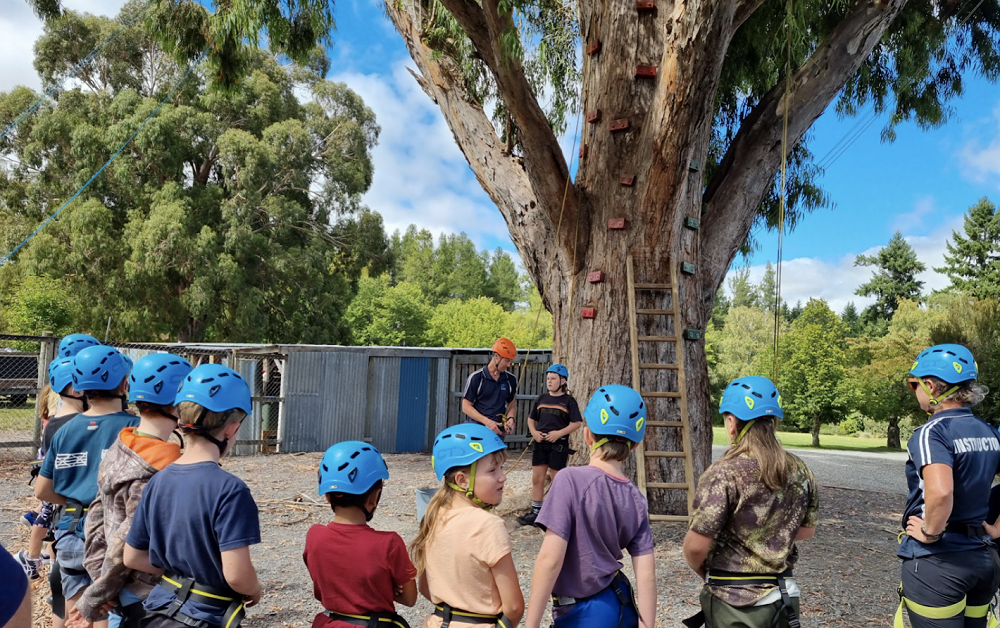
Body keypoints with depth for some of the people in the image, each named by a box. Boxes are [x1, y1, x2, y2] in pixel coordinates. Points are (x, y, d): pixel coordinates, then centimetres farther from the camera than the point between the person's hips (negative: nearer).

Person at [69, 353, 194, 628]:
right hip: (151, 599, -8)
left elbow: (97, 516, 5)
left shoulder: (119, 448, 2)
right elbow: (129, 542, -22)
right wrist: (94, 601, -11)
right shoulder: (162, 466, -25)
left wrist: (99, 574, 4)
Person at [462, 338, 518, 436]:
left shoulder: (511, 380, 12)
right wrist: (487, 421, -13)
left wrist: (510, 418, -1)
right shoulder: (476, 378, 0)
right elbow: (466, 406, -2)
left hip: (498, 431, 3)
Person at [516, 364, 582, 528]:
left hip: (559, 444, -4)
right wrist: (534, 432, -2)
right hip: (540, 443, 4)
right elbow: (531, 419, 16)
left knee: (557, 480, 5)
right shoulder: (542, 398, 9)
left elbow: (577, 422, -9)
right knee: (537, 478, 6)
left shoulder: (568, 401, -4)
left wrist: (559, 433, -18)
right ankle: (535, 511, 15)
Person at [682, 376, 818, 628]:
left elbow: (696, 546, -21)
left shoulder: (722, 474, -21)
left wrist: (702, 572, 0)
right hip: (783, 596, 5)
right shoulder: (800, 472, -2)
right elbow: (807, 530, 12)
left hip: (734, 601, -5)